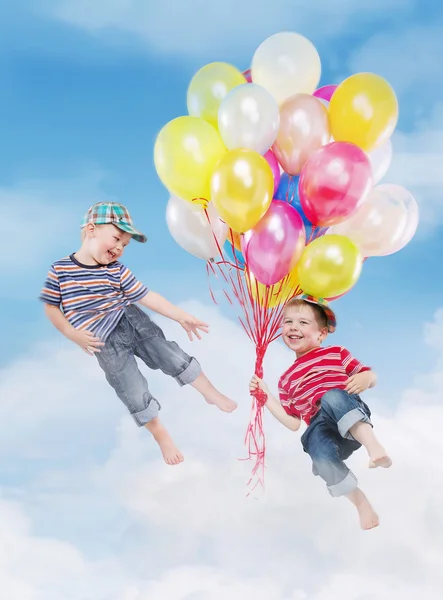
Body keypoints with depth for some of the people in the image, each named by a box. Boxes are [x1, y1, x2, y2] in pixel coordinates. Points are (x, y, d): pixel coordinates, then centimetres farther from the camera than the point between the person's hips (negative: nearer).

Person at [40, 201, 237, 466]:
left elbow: (147, 296, -2)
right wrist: (74, 335, -12)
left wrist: (181, 316, -3)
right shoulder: (60, 270, -9)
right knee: (134, 394, 0)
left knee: (173, 357, 0)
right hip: (105, 344, -2)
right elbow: (51, 307, -1)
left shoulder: (116, 270, -3)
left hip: (133, 323, 2)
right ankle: (161, 435, 20)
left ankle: (212, 393, 21)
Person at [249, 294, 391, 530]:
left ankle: (374, 447, -48)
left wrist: (365, 379, -8)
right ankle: (361, 502, -16)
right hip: (320, 428, 2)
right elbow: (293, 423, 23)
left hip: (352, 418, -2)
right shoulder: (287, 380, 28)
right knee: (320, 454, -34)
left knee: (332, 396, -37)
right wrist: (267, 398, 14)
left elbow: (372, 376, 16)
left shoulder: (336, 353, 20)